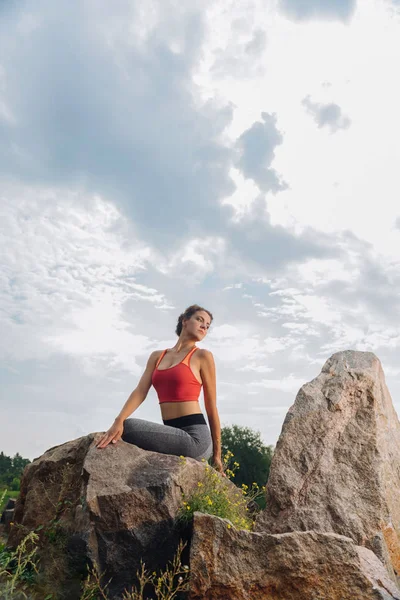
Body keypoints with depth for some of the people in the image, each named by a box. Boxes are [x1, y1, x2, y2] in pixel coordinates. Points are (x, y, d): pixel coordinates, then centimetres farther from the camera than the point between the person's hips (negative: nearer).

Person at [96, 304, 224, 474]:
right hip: (173, 435, 6)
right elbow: (140, 391, 2)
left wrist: (217, 455, 5)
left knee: (130, 427, -18)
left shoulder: (202, 356, 0)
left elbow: (211, 407, 1)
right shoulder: (157, 356, 14)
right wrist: (118, 421, -18)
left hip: (194, 436, -6)